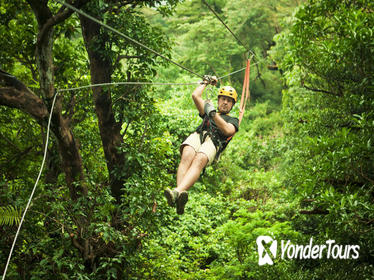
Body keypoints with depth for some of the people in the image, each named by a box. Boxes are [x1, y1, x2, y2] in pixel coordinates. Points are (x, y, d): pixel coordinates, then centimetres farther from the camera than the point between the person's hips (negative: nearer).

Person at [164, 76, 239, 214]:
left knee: (199, 160, -38)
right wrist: (206, 82, 44)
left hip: (213, 143, -3)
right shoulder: (208, 113, 42)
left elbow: (227, 130, 7)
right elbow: (195, 95, 32)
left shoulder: (233, 121, 31)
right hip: (197, 136, 3)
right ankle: (180, 198, -56)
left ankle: (177, 192, -62)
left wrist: (213, 113, 0)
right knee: (187, 156, -35)